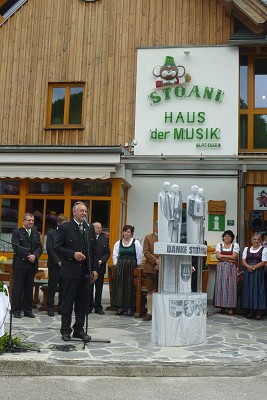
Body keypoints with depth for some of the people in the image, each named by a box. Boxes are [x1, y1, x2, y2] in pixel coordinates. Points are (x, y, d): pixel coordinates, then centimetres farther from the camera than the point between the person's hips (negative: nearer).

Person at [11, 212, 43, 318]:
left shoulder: (36, 234, 16)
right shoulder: (16, 232, 1)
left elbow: (40, 248, 7)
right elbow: (16, 247, -10)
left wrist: (34, 255, -13)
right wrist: (27, 256, -16)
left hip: (32, 265, 4)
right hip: (20, 264, -4)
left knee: (29, 288, 8)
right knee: (18, 288, 0)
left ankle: (28, 310, 15)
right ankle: (16, 310, 9)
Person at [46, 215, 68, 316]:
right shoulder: (51, 234, 2)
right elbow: (50, 249, -5)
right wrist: (58, 261, -11)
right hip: (54, 265, -3)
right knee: (52, 287, 3)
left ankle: (61, 308, 15)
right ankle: (50, 308, 12)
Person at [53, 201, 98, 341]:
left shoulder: (90, 228, 11)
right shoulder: (65, 227, -3)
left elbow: (94, 250, 12)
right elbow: (57, 247, -7)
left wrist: (94, 269, 7)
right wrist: (73, 254, -17)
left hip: (85, 271, 5)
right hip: (70, 271, -4)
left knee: (83, 302, 9)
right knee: (67, 302, 4)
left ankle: (79, 329, 20)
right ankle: (65, 330, 15)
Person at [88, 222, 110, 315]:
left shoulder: (105, 238, 6)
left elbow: (108, 252, 4)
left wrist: (101, 261, -9)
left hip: (100, 266, 2)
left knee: (99, 288, 7)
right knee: (89, 287, 6)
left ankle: (98, 307, 14)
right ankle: (89, 306, 16)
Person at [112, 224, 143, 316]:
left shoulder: (136, 243, 0)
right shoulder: (118, 243, 9)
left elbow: (139, 257, 0)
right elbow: (115, 256, 12)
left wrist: (136, 267, -2)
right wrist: (117, 265, 3)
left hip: (131, 267, -2)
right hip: (120, 267, 2)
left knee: (130, 286, -2)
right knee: (119, 286, 0)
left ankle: (129, 307, 4)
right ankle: (120, 307, 6)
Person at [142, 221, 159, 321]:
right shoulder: (148, 237, 8)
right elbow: (146, 252, -1)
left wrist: (161, 264, -9)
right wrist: (156, 261, -11)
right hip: (151, 268, 0)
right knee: (151, 291, 4)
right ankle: (149, 313, 10)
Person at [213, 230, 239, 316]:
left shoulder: (235, 245, 8)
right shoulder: (219, 245, 12)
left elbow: (234, 256, -4)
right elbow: (218, 256, -1)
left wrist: (222, 255, -4)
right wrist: (229, 259, -7)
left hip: (231, 268, -1)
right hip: (221, 267, 1)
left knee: (231, 286, -5)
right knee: (221, 286, -3)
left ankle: (231, 307, -3)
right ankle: (222, 307, 2)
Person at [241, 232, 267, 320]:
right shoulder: (246, 249, 14)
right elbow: (243, 261, 6)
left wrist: (254, 267, -14)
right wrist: (248, 266, -14)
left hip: (258, 272, -3)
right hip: (247, 273, 3)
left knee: (258, 290, -5)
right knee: (248, 290, 1)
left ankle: (259, 312, 0)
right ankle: (250, 311, 8)